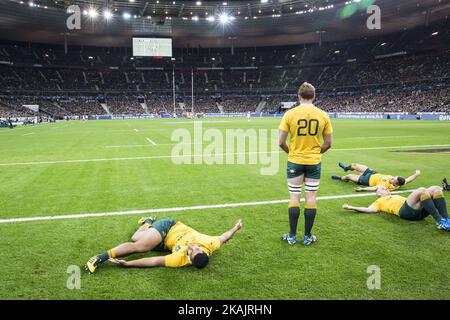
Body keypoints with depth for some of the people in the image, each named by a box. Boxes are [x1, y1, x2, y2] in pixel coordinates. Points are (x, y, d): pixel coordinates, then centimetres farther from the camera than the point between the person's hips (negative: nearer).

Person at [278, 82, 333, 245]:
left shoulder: (290, 114, -9)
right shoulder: (323, 115, -3)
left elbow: (281, 142, -10)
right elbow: (328, 143, 1)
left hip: (295, 161, -1)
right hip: (314, 162, 1)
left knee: (294, 198, 8)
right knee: (311, 198, 9)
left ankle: (292, 236, 16)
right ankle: (307, 236, 18)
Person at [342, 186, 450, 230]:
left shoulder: (395, 196, 41)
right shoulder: (380, 201, 22)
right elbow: (369, 209, 6)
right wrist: (351, 207, -4)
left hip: (419, 210, 7)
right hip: (406, 210, -7)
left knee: (435, 189, -8)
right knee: (421, 190, -28)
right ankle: (440, 221, -33)